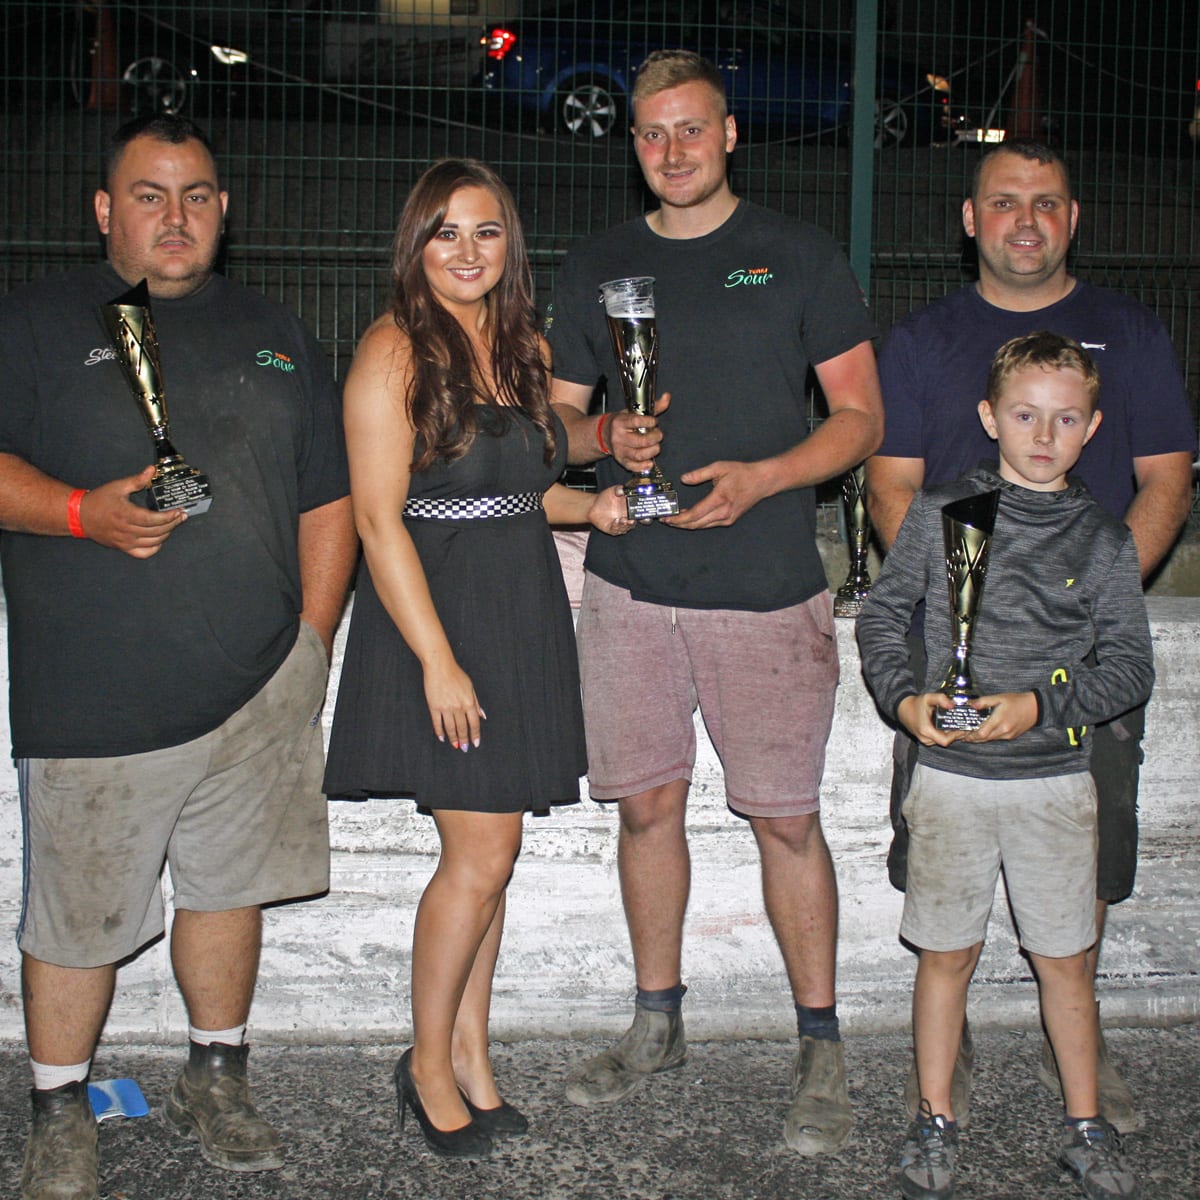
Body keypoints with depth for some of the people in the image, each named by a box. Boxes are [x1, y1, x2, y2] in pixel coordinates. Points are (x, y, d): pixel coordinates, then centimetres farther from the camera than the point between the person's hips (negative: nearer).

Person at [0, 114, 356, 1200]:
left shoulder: (274, 335, 14)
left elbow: (328, 501, 14)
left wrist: (310, 642, 5)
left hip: (258, 692, 3)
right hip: (91, 695, -3)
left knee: (230, 883, 12)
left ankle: (217, 1079, 32)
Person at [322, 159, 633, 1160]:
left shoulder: (525, 347, 11)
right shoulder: (396, 349, -10)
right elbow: (380, 520, -14)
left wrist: (590, 506, 2)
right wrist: (439, 661, -18)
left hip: (524, 617, 7)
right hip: (435, 616, -6)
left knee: (490, 850, 11)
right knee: (482, 853, -6)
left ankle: (468, 1051, 24)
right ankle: (428, 1061, 14)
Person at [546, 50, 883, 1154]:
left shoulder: (798, 256, 3)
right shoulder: (596, 267, 11)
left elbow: (861, 418, 1)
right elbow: (556, 416, 16)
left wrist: (758, 479, -15)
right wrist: (605, 438, -7)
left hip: (768, 592, -3)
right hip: (632, 586, 3)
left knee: (785, 817, 0)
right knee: (648, 805, 9)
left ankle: (820, 1046, 15)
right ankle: (658, 1023, 27)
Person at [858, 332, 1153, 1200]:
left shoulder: (1105, 540, 1)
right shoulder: (940, 512, 0)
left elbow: (1130, 667, -1)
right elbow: (882, 616, 6)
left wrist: (1041, 705, -15)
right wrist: (905, 697, -10)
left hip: (1056, 778, 1)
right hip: (951, 772, 0)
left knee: (1066, 959, 8)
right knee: (948, 955, 9)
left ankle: (1086, 1128, 25)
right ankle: (936, 1122, 23)